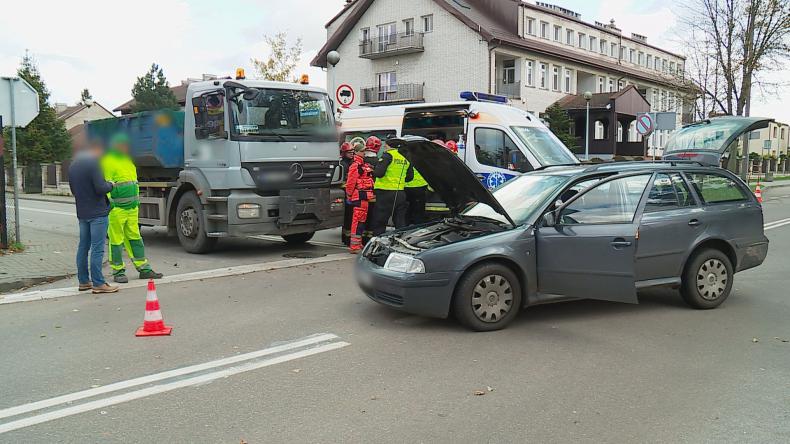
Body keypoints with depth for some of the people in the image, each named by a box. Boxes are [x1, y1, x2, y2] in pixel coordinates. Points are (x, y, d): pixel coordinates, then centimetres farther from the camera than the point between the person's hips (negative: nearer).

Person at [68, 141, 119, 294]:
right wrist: (110, 184, -2)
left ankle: (83, 281, 19)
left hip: (82, 213, 9)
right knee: (97, 249, -7)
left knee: (83, 247, 13)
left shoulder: (73, 165, 14)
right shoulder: (93, 163, -13)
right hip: (97, 212, -9)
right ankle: (98, 284, -7)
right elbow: (100, 188, -20)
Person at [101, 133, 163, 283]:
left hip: (132, 207, 8)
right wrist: (109, 202, -20)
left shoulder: (128, 161, 17)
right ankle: (118, 271, 9)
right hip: (116, 209, -8)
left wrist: (137, 201, 24)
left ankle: (144, 269, 15)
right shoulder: (108, 162, -9)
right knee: (116, 241, 1)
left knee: (135, 238, 11)